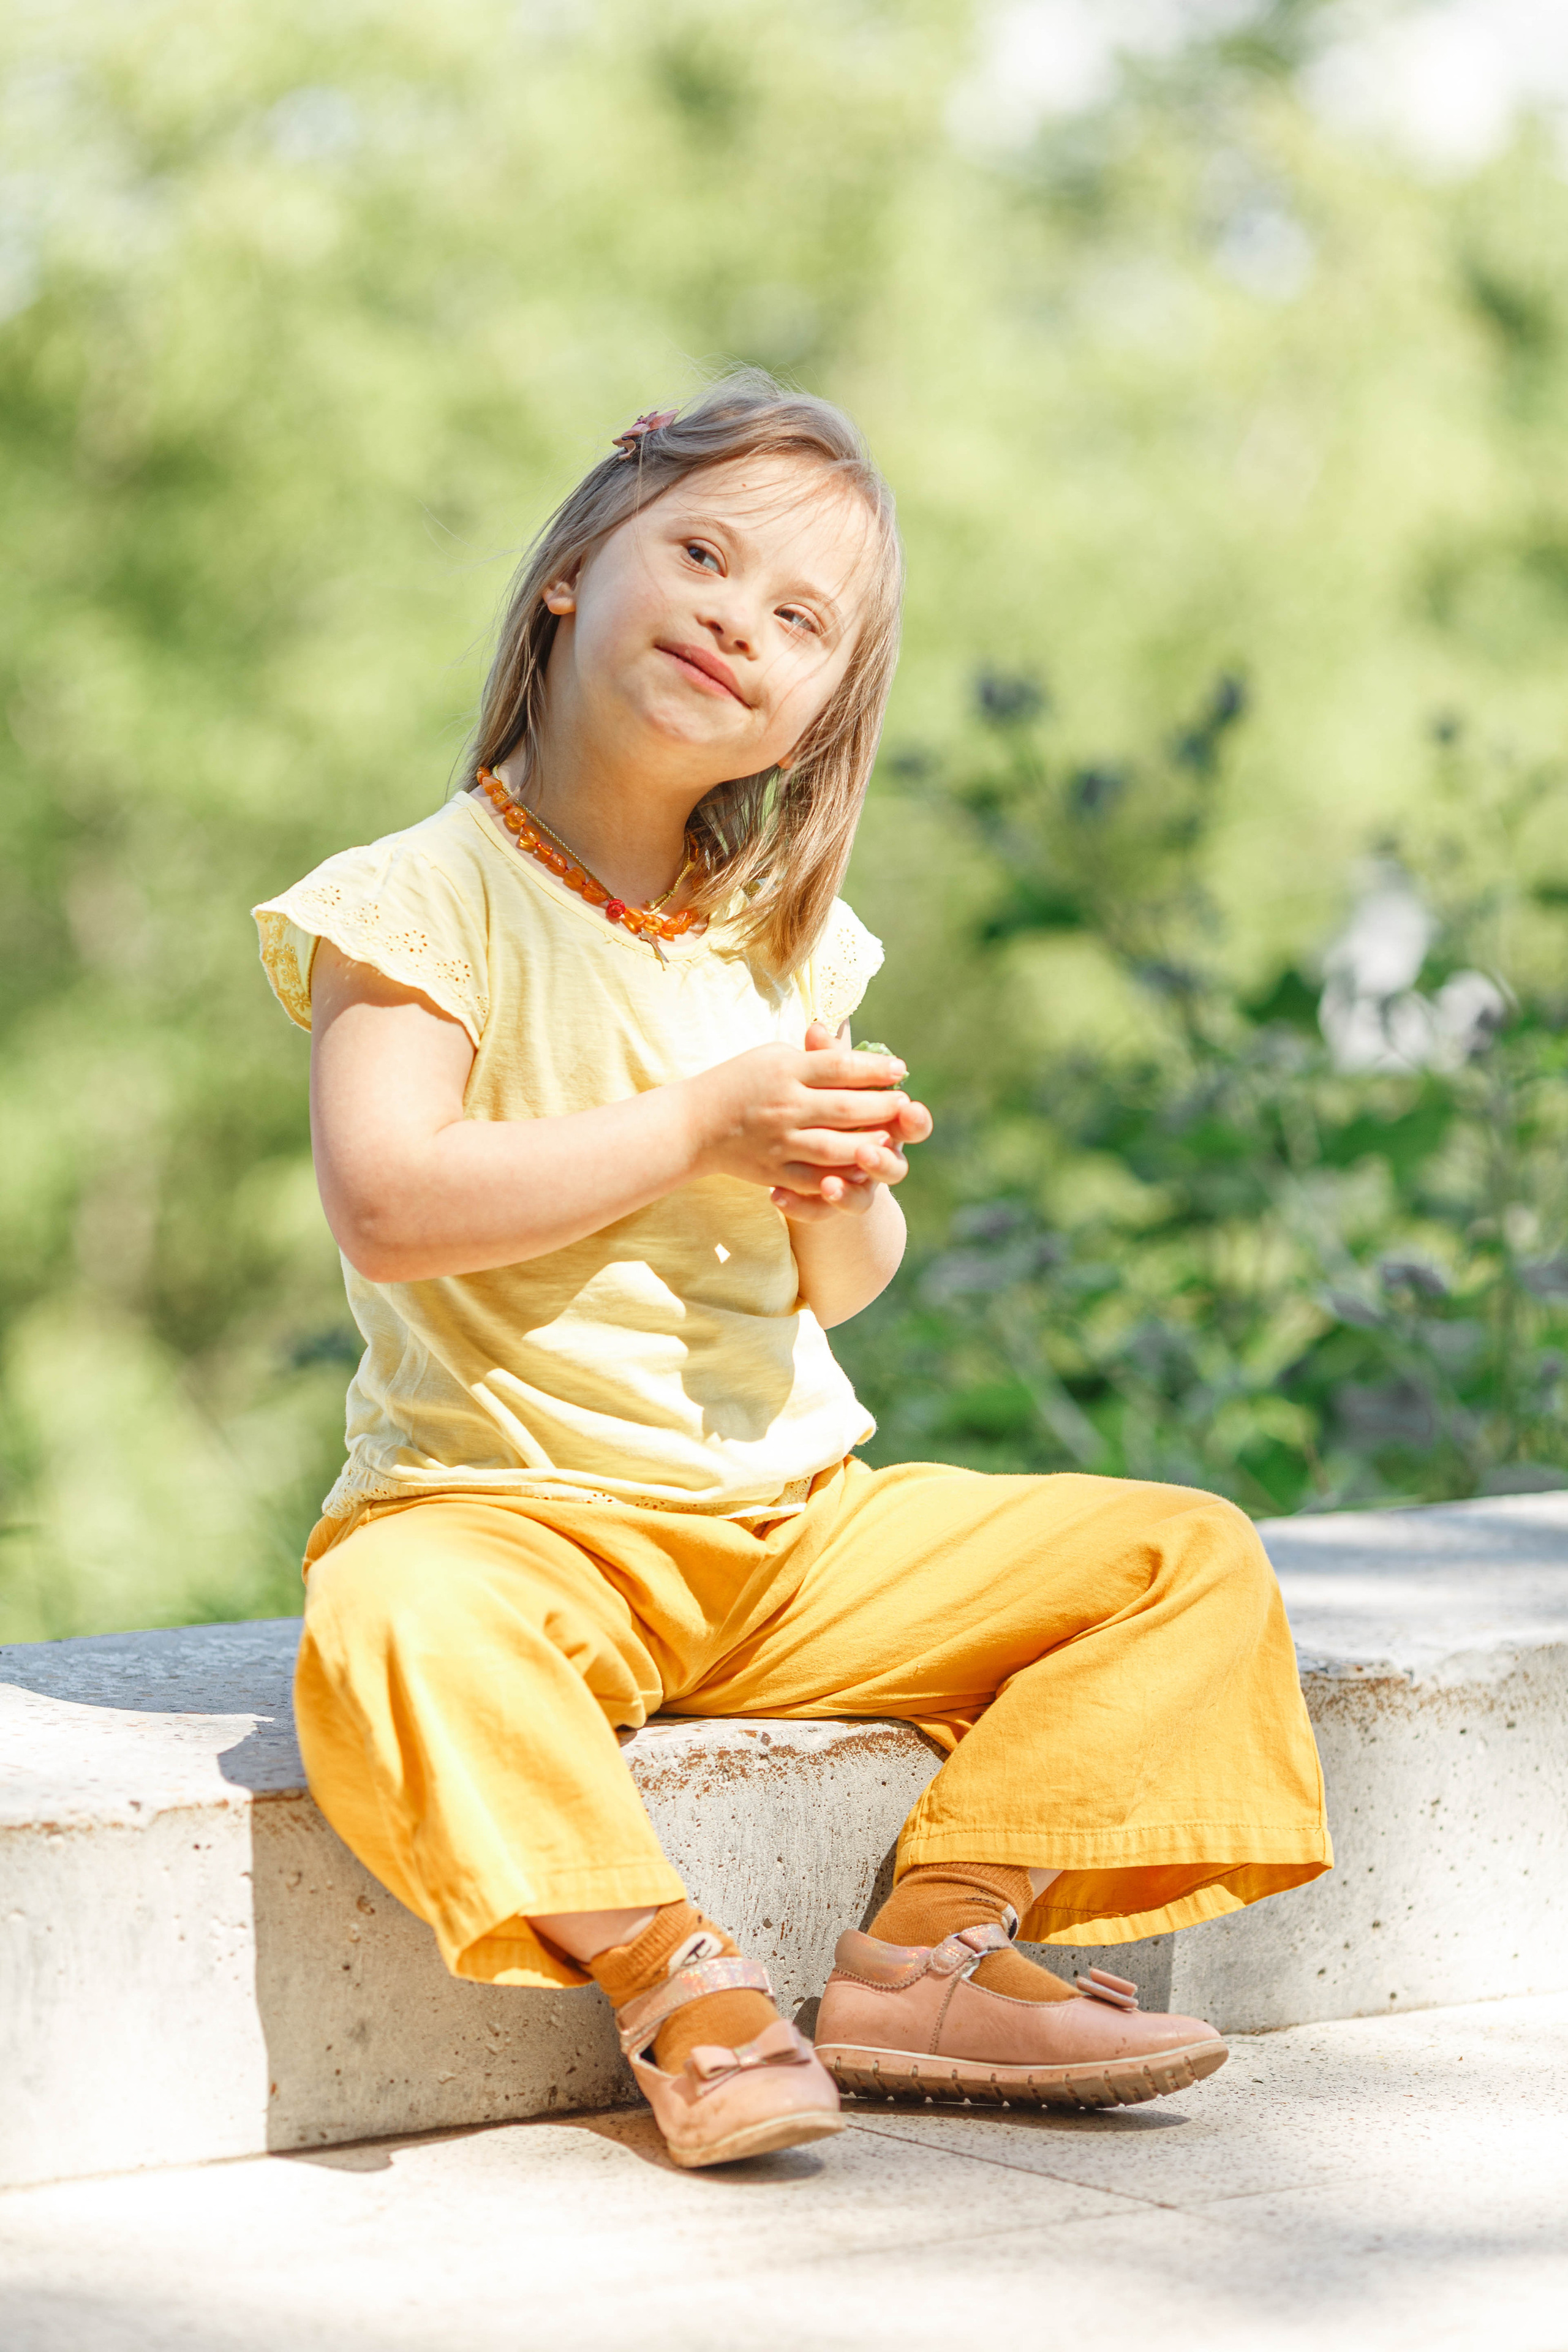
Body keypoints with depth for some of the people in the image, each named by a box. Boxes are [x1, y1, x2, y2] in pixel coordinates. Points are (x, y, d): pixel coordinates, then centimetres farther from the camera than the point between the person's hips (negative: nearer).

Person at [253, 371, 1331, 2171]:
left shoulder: (783, 942, 11)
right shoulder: (430, 904, -8)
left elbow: (843, 1287, 13)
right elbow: (387, 1204, -22)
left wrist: (844, 1197, -12)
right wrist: (698, 1128, -20)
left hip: (800, 1519, 6)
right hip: (515, 1516, -6)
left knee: (1193, 1560, -4)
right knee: (387, 1622, -40)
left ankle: (928, 1953, -10)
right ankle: (675, 1982, -27)